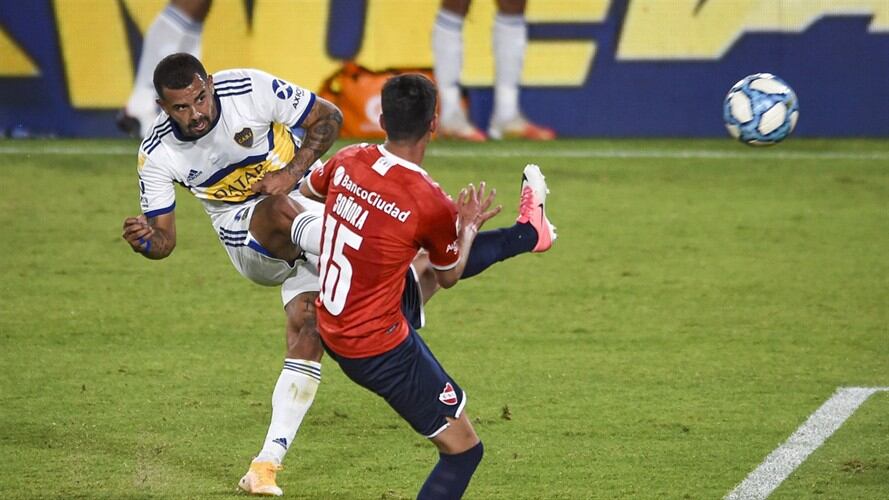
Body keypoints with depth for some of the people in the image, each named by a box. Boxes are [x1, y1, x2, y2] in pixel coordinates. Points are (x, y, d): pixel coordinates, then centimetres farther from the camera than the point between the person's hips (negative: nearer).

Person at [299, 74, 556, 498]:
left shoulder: (348, 161, -8)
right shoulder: (430, 204, -25)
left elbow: (306, 189, 18)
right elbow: (449, 278, -4)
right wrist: (469, 225, 15)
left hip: (330, 330, 8)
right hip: (379, 349, -7)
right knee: (463, 449, 5)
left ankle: (530, 231, 50)